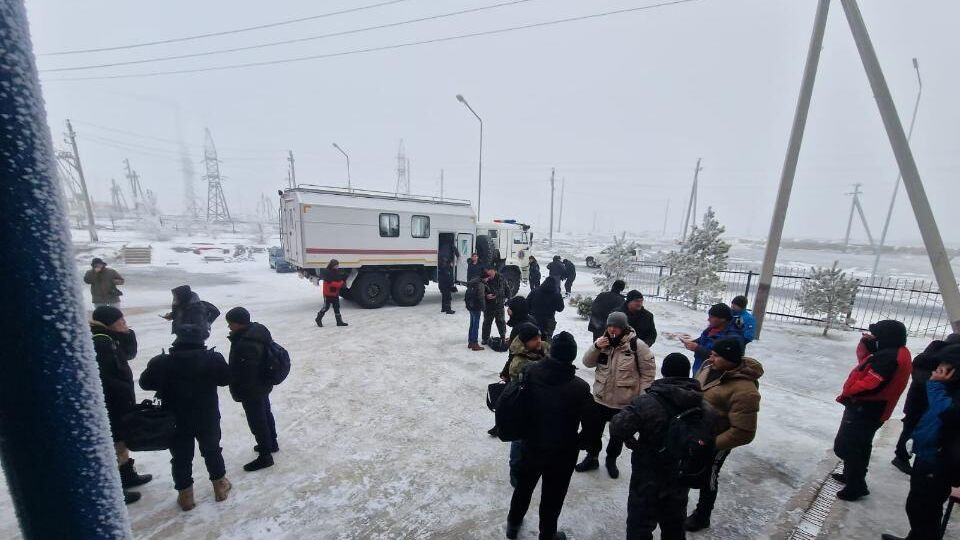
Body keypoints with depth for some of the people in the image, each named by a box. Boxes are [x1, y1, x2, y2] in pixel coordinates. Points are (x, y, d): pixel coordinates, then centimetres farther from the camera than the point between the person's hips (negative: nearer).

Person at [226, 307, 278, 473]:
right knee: (265, 414, 24)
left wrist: (239, 393, -14)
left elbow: (246, 373, -28)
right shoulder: (257, 329, -1)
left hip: (252, 390, -10)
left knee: (257, 421, 4)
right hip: (262, 384, 10)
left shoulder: (247, 343, -33)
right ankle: (271, 443, 42)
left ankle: (265, 456, 17)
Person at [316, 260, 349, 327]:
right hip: (328, 293, -8)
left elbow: (339, 280, 17)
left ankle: (339, 321, 13)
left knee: (337, 307, 9)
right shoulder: (328, 273, -17)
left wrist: (343, 282, -5)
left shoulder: (337, 272, 9)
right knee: (326, 307, 1)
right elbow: (330, 283, -25)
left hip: (335, 293, 8)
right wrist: (340, 284, -28)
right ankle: (318, 319, 22)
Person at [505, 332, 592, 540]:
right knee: (552, 496, 22)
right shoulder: (580, 387, -27)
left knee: (524, 486, 28)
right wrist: (582, 442, 8)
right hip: (562, 453, -3)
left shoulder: (532, 371, -18)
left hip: (530, 446, 4)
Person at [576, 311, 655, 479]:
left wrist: (640, 395, -9)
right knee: (591, 430, 14)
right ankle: (592, 457, 39)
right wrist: (596, 347, -19)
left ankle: (611, 460, 45)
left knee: (618, 435, 19)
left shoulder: (637, 345, -17)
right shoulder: (604, 341, -4)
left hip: (625, 403, -3)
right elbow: (588, 363, -2)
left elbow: (649, 371, -9)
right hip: (600, 398, 3)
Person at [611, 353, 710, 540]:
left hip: (648, 477, -5)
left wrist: (631, 441, -10)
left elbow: (618, 426, -31)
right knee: (675, 524, 27)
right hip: (682, 476, 5)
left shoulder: (647, 402, -25)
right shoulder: (701, 404, -9)